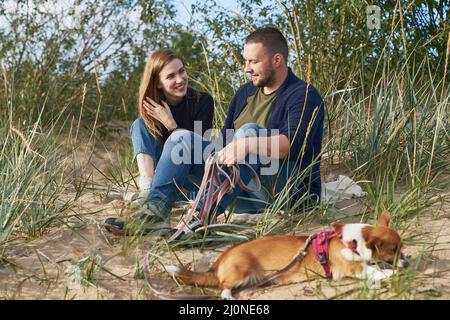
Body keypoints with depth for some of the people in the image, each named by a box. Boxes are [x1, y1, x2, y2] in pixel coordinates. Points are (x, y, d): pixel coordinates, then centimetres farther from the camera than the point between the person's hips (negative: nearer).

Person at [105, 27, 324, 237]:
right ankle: (156, 209, -24)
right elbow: (225, 141, 17)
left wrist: (247, 144, -39)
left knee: (250, 131, -32)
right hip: (245, 192, 7)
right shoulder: (245, 92, 18)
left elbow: (292, 143, -24)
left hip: (289, 188, -7)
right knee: (182, 138, -3)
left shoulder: (303, 95, -6)